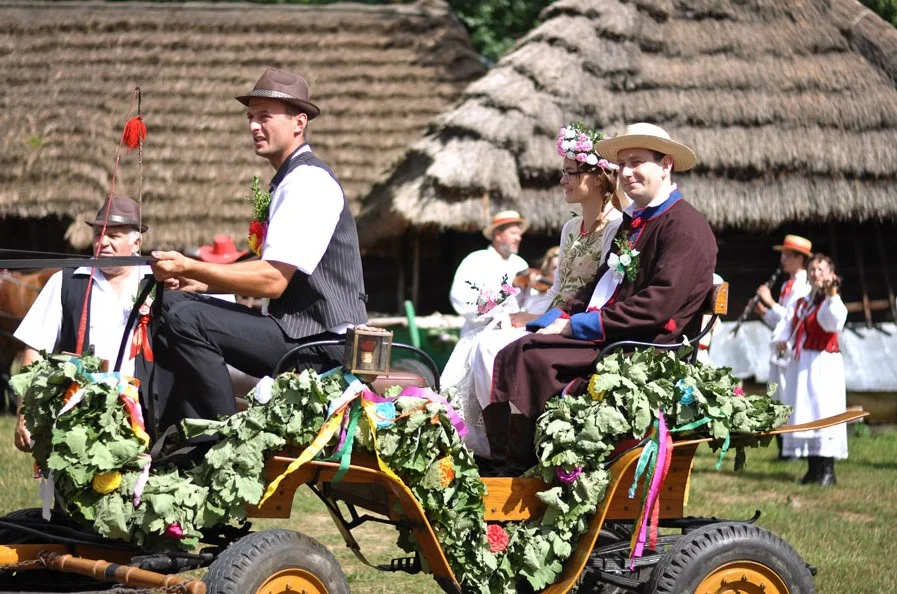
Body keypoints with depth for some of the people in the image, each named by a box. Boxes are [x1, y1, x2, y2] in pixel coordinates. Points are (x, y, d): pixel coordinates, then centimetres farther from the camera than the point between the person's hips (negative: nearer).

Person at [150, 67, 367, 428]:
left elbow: (273, 280, -21)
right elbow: (274, 270, 19)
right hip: (303, 334, 11)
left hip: (324, 342, -11)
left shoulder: (308, 182, -14)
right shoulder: (290, 181, 19)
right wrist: (201, 282, 7)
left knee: (185, 318, -23)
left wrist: (190, 268, -18)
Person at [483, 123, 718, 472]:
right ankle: (501, 461, -16)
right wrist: (562, 318, 2)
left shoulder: (686, 226, -8)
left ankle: (522, 467, -18)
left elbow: (657, 306, -19)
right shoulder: (632, 222, 23)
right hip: (604, 339, 9)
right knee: (510, 356, -10)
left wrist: (578, 325, -16)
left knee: (535, 357, -25)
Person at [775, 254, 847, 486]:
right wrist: (782, 341, -6)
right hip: (799, 363, 7)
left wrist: (831, 294, -39)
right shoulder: (801, 303, 15)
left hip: (824, 364, -7)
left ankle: (828, 470, -8)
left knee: (823, 412, -12)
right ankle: (813, 469, 16)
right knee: (803, 413, 9)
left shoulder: (832, 303, -7)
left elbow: (834, 322, -27)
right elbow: (790, 325, 15)